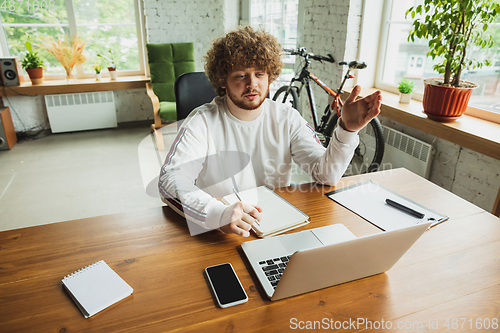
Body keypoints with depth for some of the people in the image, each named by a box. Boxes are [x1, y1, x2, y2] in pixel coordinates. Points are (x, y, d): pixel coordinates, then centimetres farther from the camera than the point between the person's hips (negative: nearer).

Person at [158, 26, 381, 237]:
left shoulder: (287, 119, -1)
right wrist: (219, 214, -39)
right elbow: (170, 180, -22)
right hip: (218, 233, 0)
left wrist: (348, 129, -23)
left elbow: (326, 174, -6)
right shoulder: (202, 122, -10)